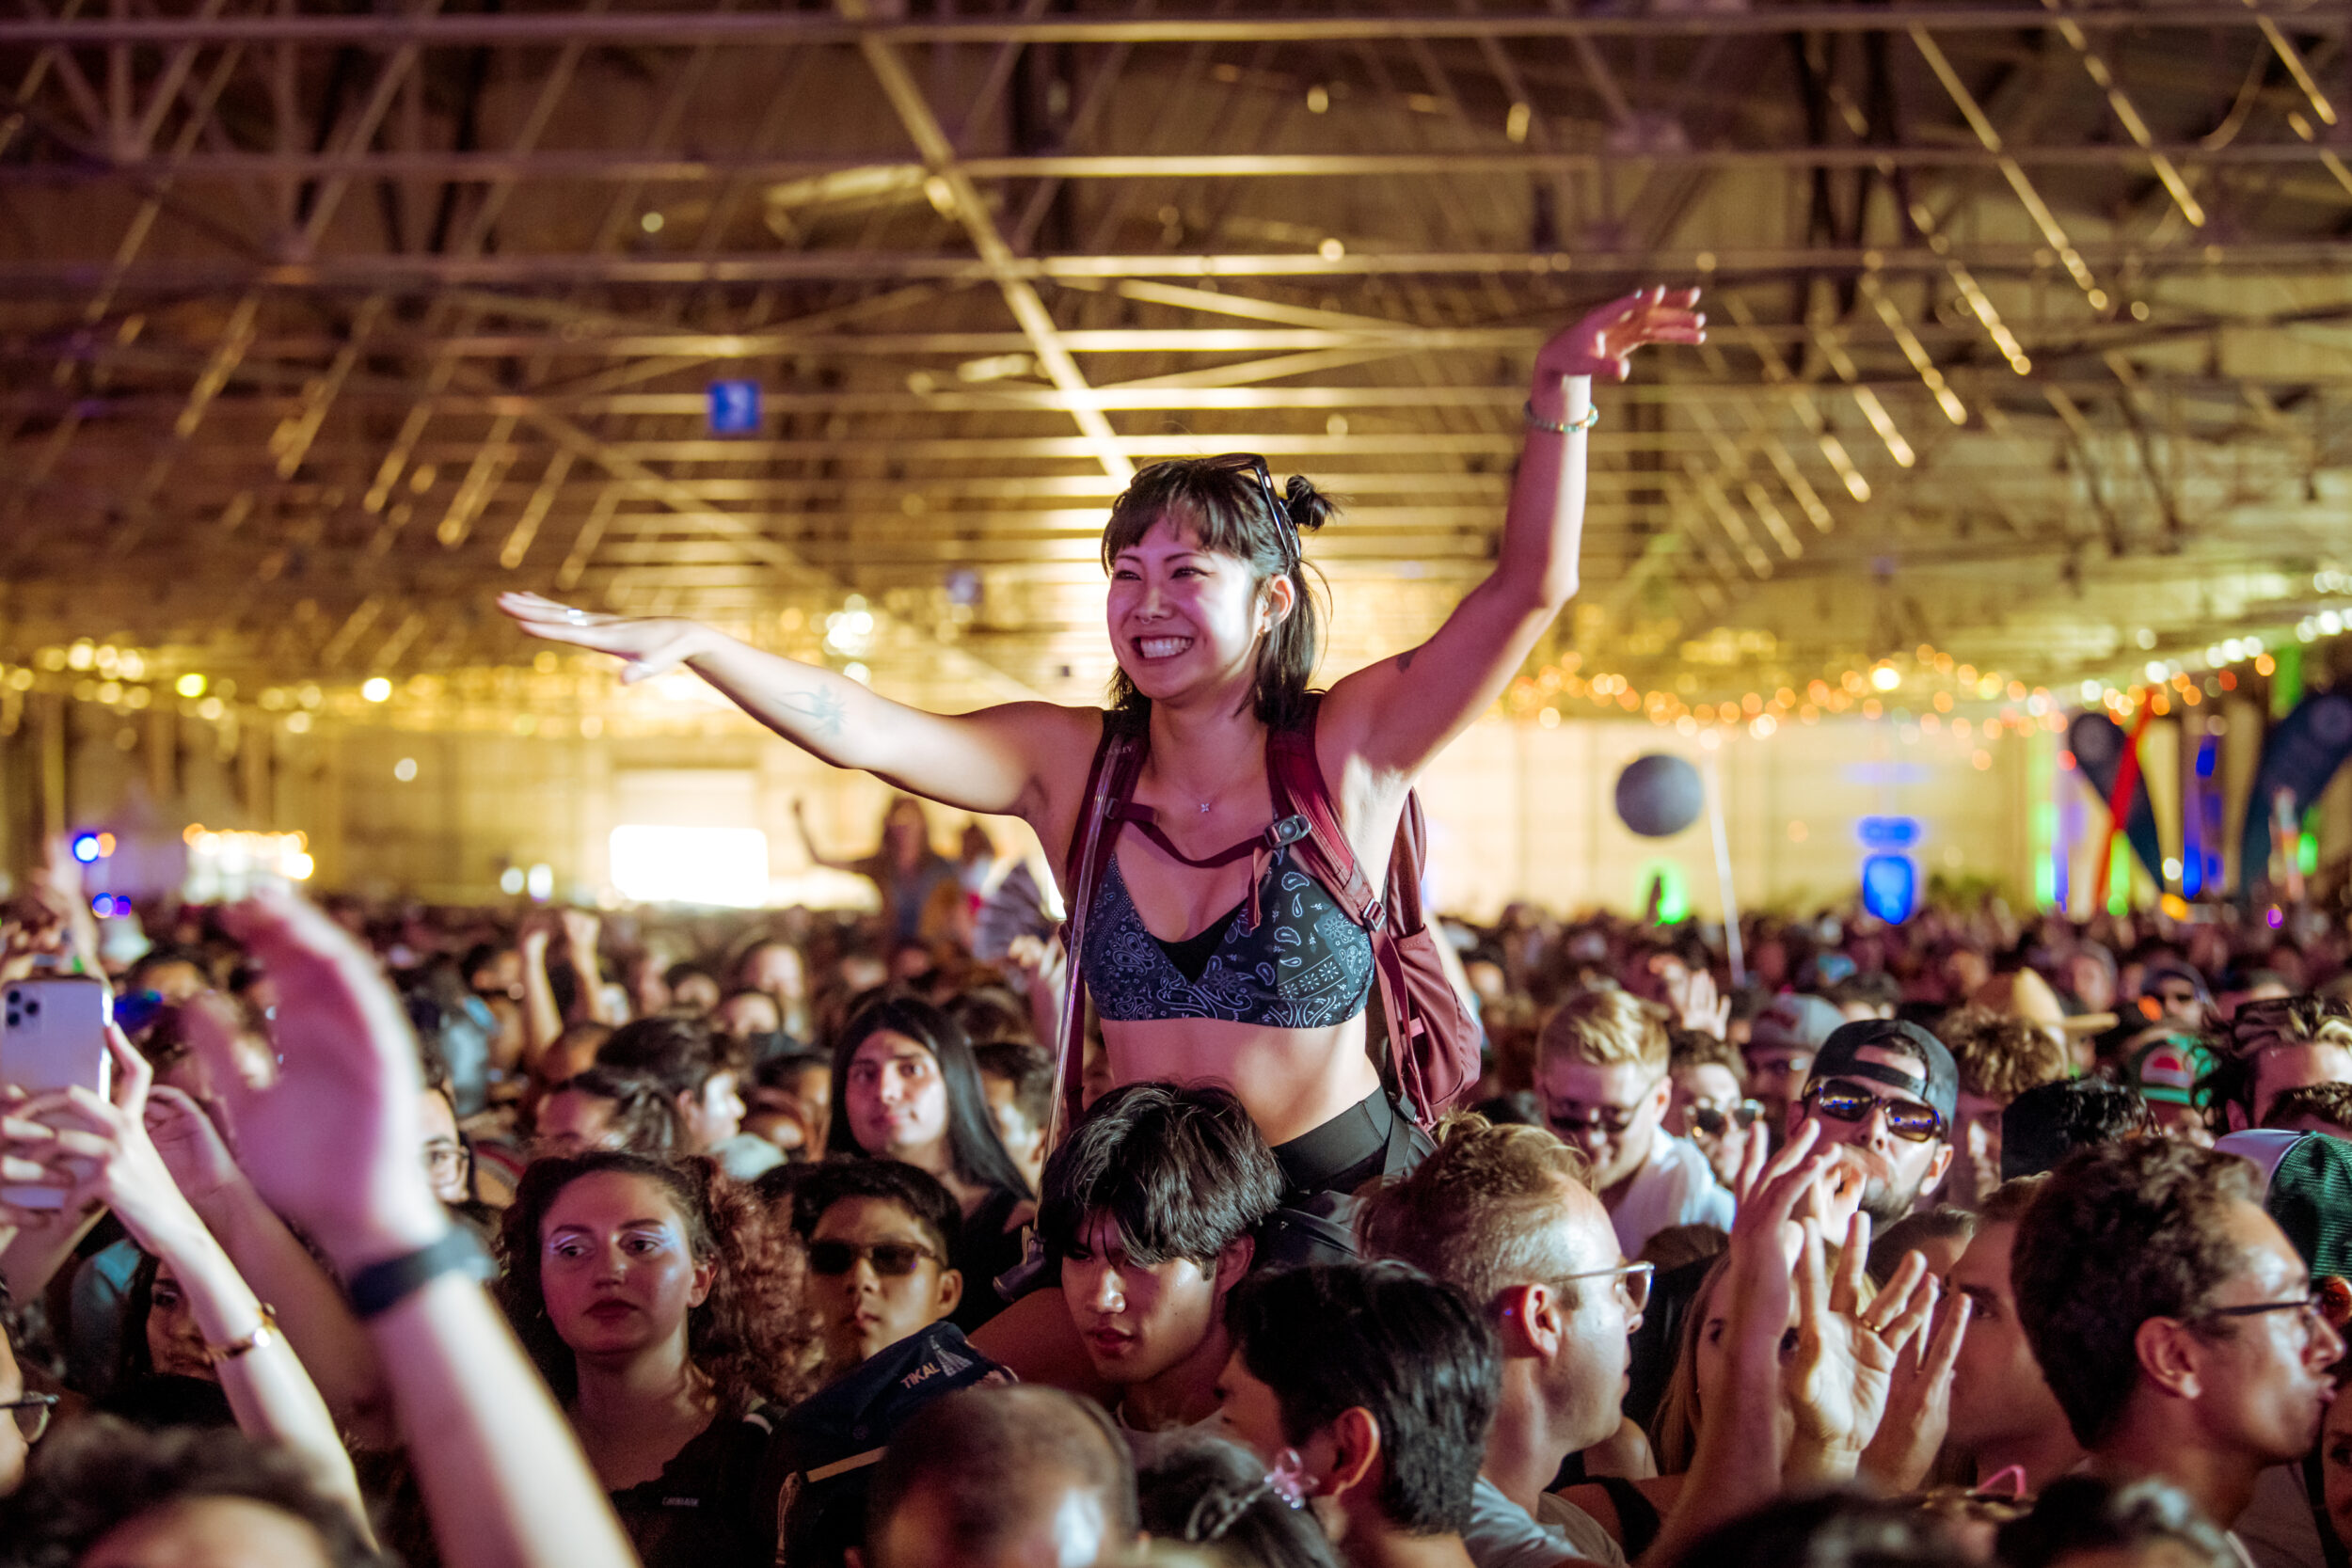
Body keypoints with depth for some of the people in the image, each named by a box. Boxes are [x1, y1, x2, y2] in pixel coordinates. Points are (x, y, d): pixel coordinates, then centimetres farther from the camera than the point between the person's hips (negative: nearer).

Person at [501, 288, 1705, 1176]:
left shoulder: (1345, 754, -8)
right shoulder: (1071, 764, -1)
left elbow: (1529, 588, -15)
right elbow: (863, 732, -12)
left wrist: (1559, 394, -28)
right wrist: (692, 644, -26)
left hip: (1336, 1192, -2)